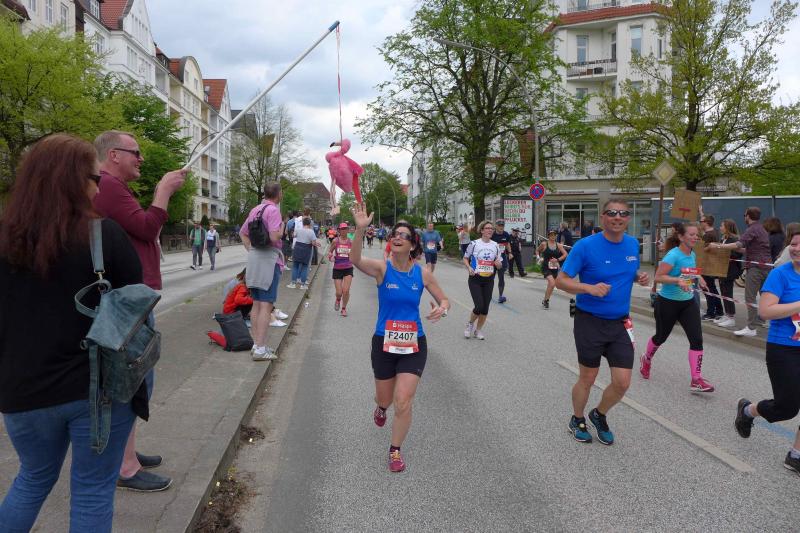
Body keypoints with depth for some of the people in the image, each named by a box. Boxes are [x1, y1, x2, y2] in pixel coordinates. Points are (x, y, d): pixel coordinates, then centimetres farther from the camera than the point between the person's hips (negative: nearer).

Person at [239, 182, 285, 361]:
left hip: (254, 258, 8)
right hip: (269, 259, -8)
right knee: (266, 306, -6)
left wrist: (251, 250, 15)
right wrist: (282, 228, -3)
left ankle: (257, 344, 20)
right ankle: (260, 349, -5)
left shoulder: (255, 210, 13)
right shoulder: (273, 210, -12)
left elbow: (243, 233, 20)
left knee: (256, 304, 13)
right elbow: (274, 237, -22)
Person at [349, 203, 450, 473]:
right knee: (385, 399, 17)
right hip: (384, 342, 0)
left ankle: (395, 450, 19)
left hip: (413, 344, 0)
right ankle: (381, 407, 57)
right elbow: (355, 260, -32)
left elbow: (444, 300, 6)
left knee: (403, 403, -7)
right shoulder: (382, 268, -11)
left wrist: (442, 309, -19)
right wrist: (360, 229, -48)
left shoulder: (423, 273, -5)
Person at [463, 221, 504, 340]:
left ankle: (478, 330, 25)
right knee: (479, 306, -11)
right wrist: (469, 268, -15)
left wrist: (498, 264, -11)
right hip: (475, 279, -4)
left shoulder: (495, 245, 6)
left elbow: (500, 265, 12)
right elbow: (465, 258, 4)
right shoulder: (474, 244, -5)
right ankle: (470, 324, 18)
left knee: (485, 308, 5)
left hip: (489, 280, 4)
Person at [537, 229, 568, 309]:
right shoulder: (544, 244, -5)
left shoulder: (558, 245, 2)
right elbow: (537, 251, 11)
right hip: (546, 267, -4)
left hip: (555, 268, 4)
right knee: (552, 283, -22)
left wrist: (558, 259, -8)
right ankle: (546, 300, -4)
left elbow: (565, 254, 5)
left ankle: (545, 301, 35)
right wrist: (539, 257, -4)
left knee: (551, 285, 13)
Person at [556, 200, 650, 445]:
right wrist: (590, 288, -28)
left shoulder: (633, 244, 3)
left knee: (622, 382, 1)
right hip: (590, 322, -4)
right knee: (587, 379, 9)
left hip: (620, 323, 5)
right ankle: (577, 420, 36)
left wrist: (639, 277, -2)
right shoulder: (586, 246, -14)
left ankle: (599, 415, 32)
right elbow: (561, 280, -12)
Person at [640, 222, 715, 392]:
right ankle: (646, 359, 43)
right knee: (661, 336, 13)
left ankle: (696, 380, -4)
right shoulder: (673, 255, -19)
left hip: (689, 303, 6)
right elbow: (658, 277, -24)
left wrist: (699, 278, 5)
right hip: (667, 303, -6)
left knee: (697, 339, -7)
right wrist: (678, 280, -35)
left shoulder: (692, 255, 4)